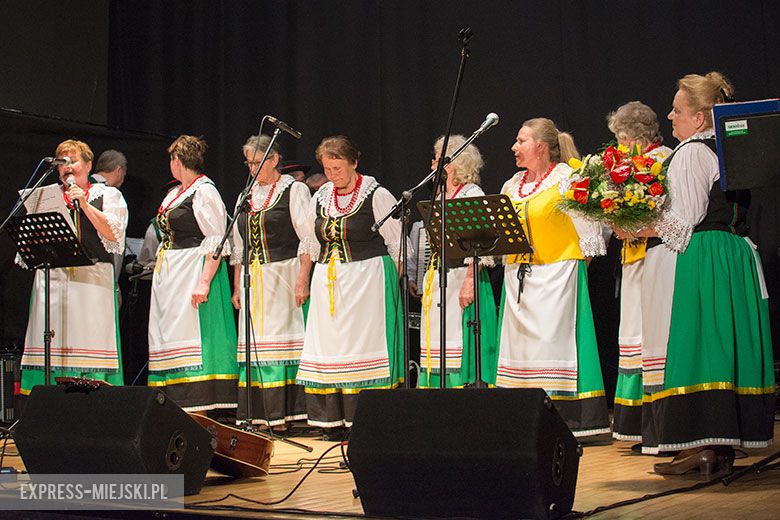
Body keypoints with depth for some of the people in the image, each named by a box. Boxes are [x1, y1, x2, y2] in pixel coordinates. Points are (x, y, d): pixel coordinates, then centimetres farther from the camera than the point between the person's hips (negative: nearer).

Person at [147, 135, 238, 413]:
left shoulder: (204, 191, -9)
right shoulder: (174, 193, 19)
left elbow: (217, 241, -17)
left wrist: (204, 282, -25)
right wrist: (160, 272, 20)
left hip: (192, 271, -9)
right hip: (169, 275, 9)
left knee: (191, 336, -12)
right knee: (170, 336, 6)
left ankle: (198, 410, -11)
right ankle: (176, 409, 9)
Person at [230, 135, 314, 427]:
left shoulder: (294, 190, 0)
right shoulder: (247, 196, 17)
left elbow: (308, 240, -7)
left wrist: (302, 280, -16)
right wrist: (237, 287, 13)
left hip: (284, 276, -5)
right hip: (253, 280, 6)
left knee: (285, 342, -8)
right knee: (255, 345, 2)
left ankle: (291, 412, -6)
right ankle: (260, 415, 5)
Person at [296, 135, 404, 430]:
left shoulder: (377, 195, -6)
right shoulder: (321, 198, 11)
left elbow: (398, 243, -1)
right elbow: (311, 241, 22)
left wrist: (389, 280, 0)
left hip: (368, 281, -6)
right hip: (327, 283, 6)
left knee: (365, 343, -8)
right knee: (329, 346, 3)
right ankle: (334, 418, 8)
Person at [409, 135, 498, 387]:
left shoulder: (472, 194, -4)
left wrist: (470, 281, -23)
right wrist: (415, 278, 20)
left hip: (460, 278, -8)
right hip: (434, 281, 8)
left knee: (460, 343, -10)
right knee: (435, 342, 7)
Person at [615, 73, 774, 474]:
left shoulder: (690, 153, -11)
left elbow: (683, 219, -17)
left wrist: (636, 230, -8)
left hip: (693, 263, -9)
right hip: (730, 257, 9)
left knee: (688, 346, -7)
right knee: (718, 346, 9)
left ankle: (699, 445, -7)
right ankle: (723, 444, 13)